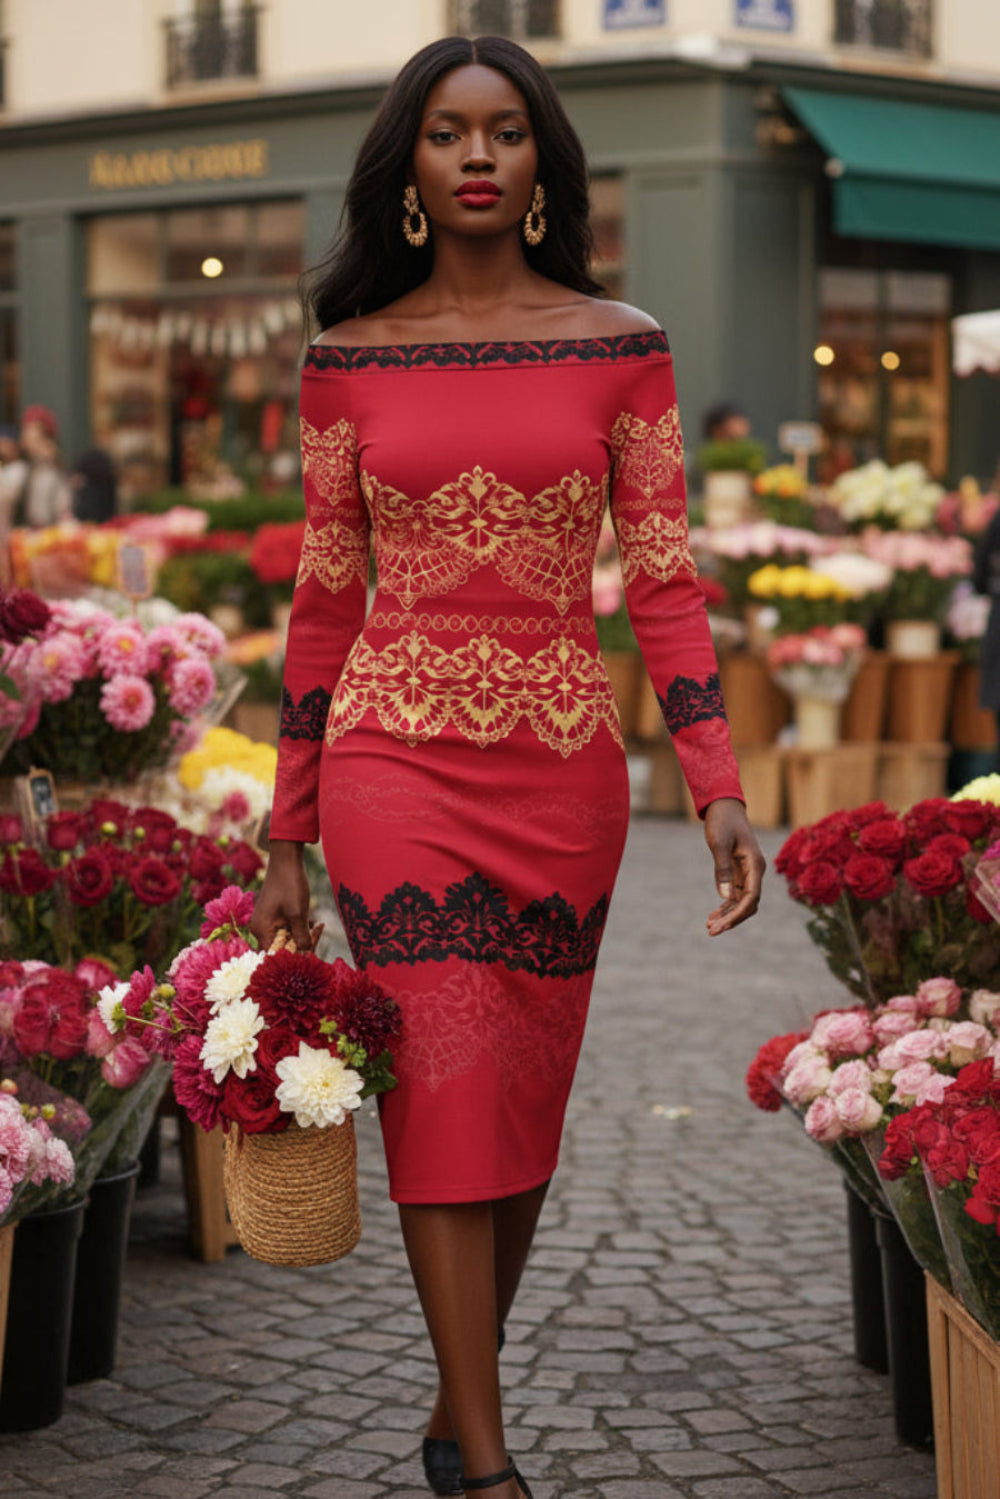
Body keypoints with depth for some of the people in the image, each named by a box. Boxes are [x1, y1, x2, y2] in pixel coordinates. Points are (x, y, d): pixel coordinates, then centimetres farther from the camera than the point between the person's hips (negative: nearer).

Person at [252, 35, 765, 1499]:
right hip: (394, 756, -1)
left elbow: (663, 577, 0)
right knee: (443, 1092, -7)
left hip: (563, 766, 1)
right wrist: (287, 837, 6)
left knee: (524, 1104, 8)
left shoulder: (619, 346, 3)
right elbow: (323, 598, 6)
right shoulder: (348, 359, 3)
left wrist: (719, 782, -11)